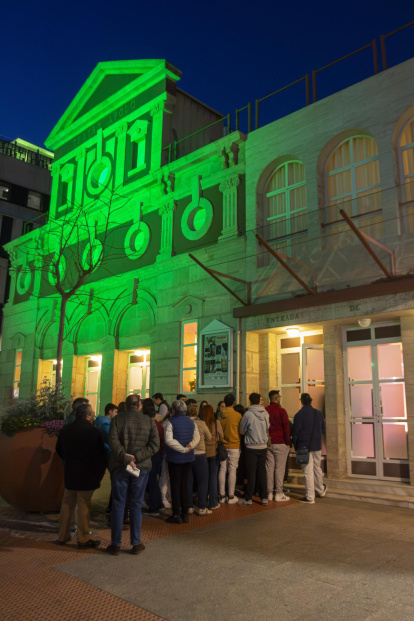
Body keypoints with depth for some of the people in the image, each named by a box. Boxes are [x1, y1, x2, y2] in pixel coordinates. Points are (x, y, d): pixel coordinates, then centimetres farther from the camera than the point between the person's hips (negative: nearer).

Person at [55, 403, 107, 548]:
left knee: (67, 503, 15)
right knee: (84, 506, 2)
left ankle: (63, 536, 23)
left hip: (69, 473, 6)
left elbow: (59, 450, 16)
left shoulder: (66, 430, 4)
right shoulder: (93, 431, -14)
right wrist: (100, 473, 2)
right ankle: (83, 539, 10)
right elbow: (101, 454, -11)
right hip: (87, 475, -6)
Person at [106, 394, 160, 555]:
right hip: (141, 467, 1)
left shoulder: (117, 419, -1)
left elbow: (112, 440, -16)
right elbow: (155, 444, -8)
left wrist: (126, 458, -18)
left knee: (118, 505, 8)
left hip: (119, 467, -1)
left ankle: (115, 544, 14)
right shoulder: (149, 421, 2)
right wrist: (136, 457, -13)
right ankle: (136, 544, 16)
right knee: (136, 505, 10)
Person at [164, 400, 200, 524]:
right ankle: (185, 514, 18)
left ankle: (176, 514, 7)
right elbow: (197, 437, 4)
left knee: (175, 485, 4)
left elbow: (169, 440, -21)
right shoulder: (191, 422, 6)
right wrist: (190, 446, -11)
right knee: (184, 485, 13)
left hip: (174, 458, -5)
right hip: (188, 458, 5)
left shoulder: (171, 422, -13)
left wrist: (183, 449, -17)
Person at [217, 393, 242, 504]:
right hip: (234, 446, -3)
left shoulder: (219, 415, -2)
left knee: (222, 470, 8)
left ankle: (222, 496, 14)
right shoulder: (237, 415, -10)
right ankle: (231, 496, 7)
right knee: (232, 470, 2)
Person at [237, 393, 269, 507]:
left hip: (251, 447, -4)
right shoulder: (266, 413, -2)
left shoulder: (248, 414, -14)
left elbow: (242, 431, -3)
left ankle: (248, 499, 9)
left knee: (251, 473, 2)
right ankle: (264, 498, 16)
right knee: (262, 472, 11)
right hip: (263, 446, 4)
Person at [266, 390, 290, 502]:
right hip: (280, 443, -5)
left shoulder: (265, 411, 7)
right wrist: (288, 442, -1)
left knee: (269, 468, 7)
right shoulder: (281, 411, -7)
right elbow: (286, 427, -8)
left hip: (268, 443, 5)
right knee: (279, 468, -1)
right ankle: (278, 494, 1)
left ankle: (269, 493, 11)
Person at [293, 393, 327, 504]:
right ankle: (320, 490, 38)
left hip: (304, 446, -5)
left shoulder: (299, 415, -11)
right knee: (317, 468, 21)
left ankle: (310, 497, 3)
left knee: (308, 472, -1)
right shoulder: (319, 413, 3)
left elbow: (296, 432, -8)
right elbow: (323, 430, 12)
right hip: (317, 446, 5)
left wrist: (296, 446, 2)